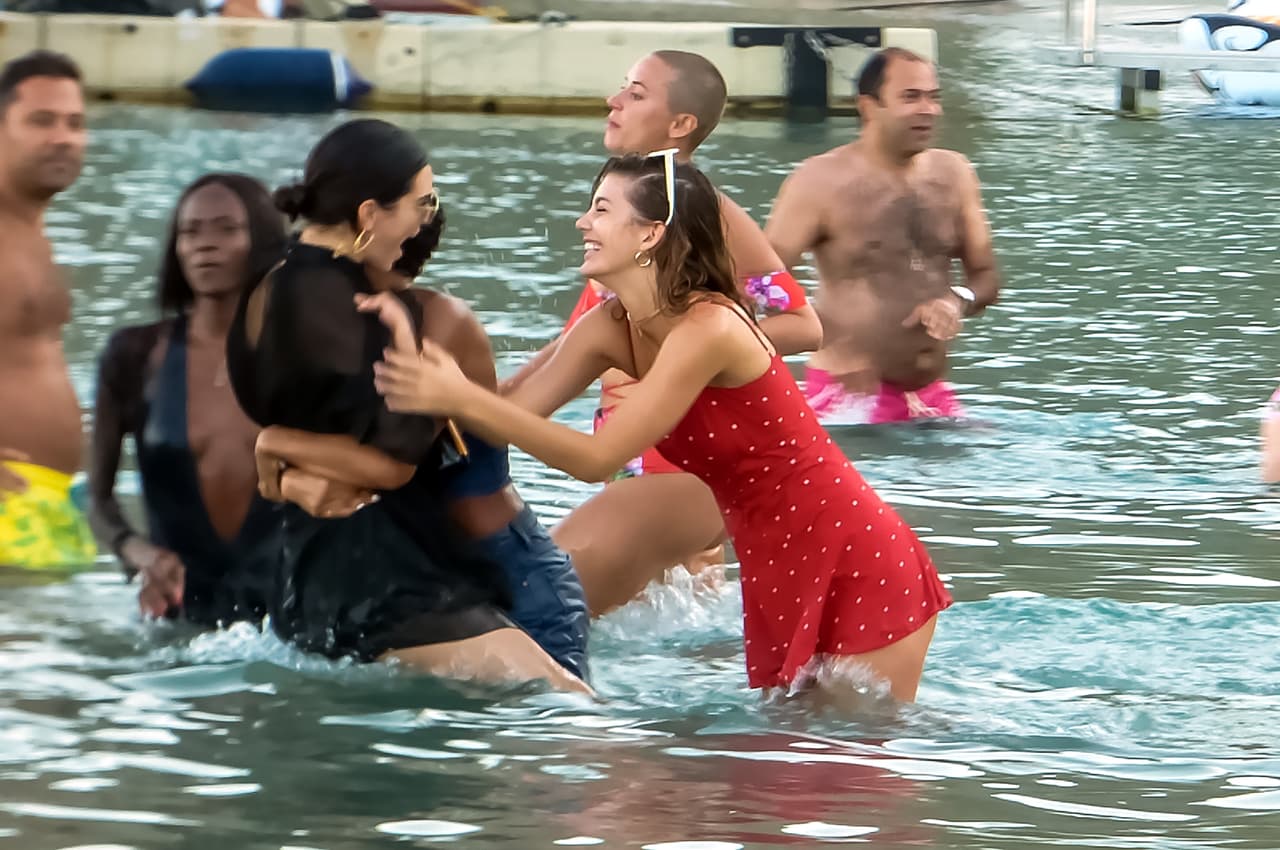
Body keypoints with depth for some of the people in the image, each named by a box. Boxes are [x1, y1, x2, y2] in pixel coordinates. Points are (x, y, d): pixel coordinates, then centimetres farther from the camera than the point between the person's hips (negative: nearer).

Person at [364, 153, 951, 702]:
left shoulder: (709, 329, -25)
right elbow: (511, 414, -4)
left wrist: (461, 399, -30)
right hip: (777, 573, 8)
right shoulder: (612, 328, 0)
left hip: (856, 562, -8)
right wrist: (414, 351, -17)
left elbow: (597, 458, -27)